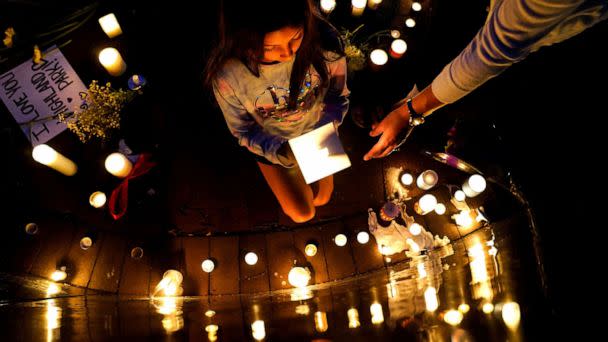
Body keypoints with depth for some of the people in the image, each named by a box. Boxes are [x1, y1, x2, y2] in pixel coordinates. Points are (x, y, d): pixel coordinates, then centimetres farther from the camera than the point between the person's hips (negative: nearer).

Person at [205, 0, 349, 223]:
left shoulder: (323, 41, -36)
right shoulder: (226, 75, -38)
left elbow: (338, 96, -14)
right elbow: (243, 132, -18)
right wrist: (278, 152, -35)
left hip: (316, 133, 2)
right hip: (269, 144, -2)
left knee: (321, 198, 25)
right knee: (302, 214, 15)